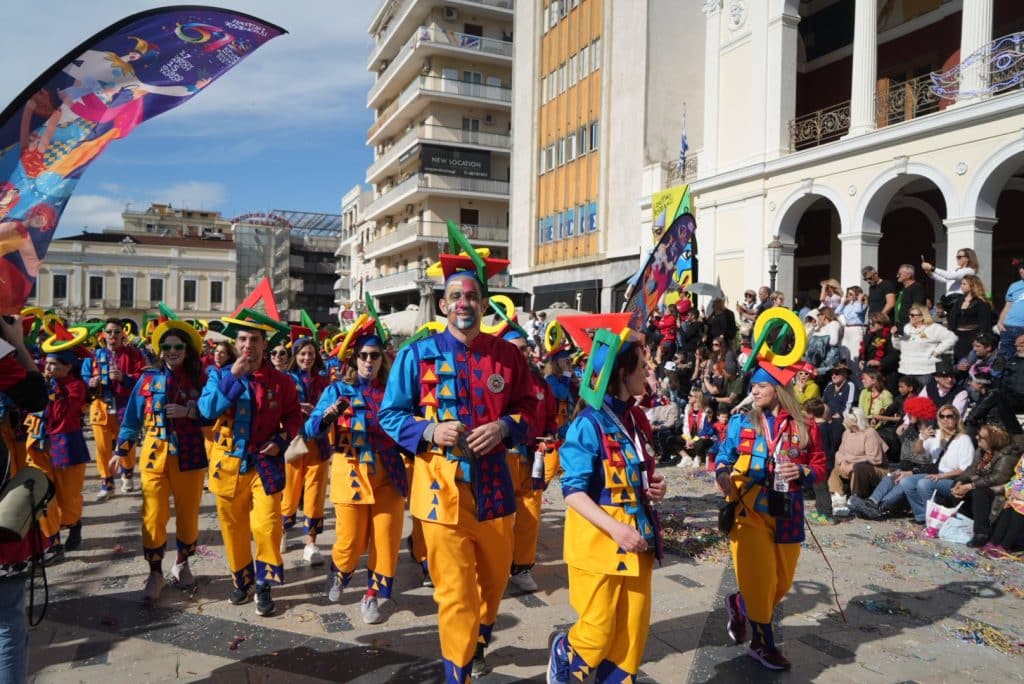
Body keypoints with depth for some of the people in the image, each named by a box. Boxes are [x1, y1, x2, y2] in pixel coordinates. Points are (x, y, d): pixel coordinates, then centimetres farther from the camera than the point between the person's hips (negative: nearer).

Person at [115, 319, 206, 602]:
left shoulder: (199, 380, 1)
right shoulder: (148, 379, 3)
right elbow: (132, 417, 9)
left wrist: (188, 412, -17)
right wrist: (120, 450, 8)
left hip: (189, 458, 0)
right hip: (154, 457, 0)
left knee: (188, 514, 10)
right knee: (153, 516, -1)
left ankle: (182, 564, 31)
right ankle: (155, 573, 14)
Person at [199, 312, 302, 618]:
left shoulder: (281, 381, -2)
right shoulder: (220, 377, 1)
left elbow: (294, 416, 6)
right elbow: (208, 410, -16)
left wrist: (281, 440, -12)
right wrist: (233, 376, -22)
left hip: (265, 463, -2)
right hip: (228, 463, 2)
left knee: (267, 526, -6)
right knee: (233, 526, 12)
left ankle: (263, 586, 12)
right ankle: (241, 580, 31)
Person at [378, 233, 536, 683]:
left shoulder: (507, 355, 1)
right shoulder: (418, 355, -5)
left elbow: (527, 408, 9)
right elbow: (390, 414, 0)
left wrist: (503, 427, -12)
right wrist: (430, 431, -18)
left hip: (493, 481, 4)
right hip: (442, 484, -3)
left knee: (495, 576, 21)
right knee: (454, 591, 1)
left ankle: (477, 644, 50)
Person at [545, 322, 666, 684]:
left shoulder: (636, 419, 7)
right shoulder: (589, 423, -17)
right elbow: (573, 491, -19)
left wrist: (656, 486, 0)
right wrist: (615, 529, -26)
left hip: (638, 539, 7)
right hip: (599, 542, -7)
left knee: (632, 632, 12)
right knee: (599, 633, 4)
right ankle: (562, 654, 35)